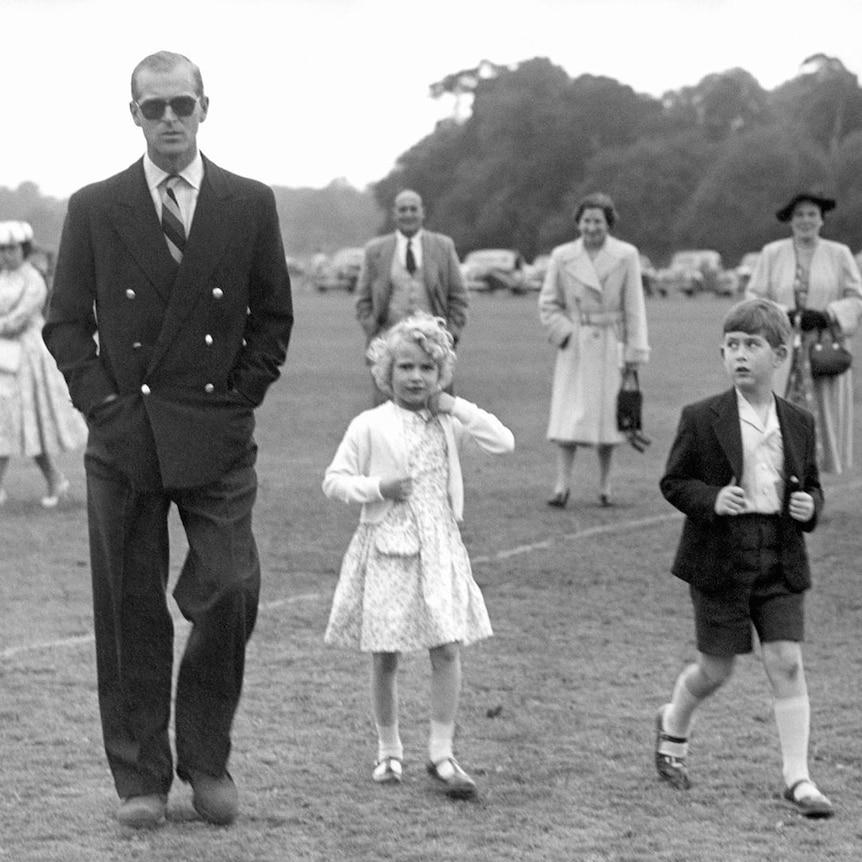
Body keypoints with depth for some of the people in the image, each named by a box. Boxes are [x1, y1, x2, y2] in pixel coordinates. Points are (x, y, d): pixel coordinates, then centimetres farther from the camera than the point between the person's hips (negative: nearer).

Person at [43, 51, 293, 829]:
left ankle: (206, 758, 12)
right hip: (123, 440, 0)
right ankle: (141, 778, 12)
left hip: (217, 437, 0)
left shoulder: (250, 205, 4)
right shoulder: (95, 209, 3)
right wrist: (102, 402, -4)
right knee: (132, 612, 3)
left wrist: (239, 397, 0)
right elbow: (66, 321, 7)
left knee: (231, 593, -8)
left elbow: (273, 317, 10)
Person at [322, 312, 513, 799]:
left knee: (447, 649, -7)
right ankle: (389, 750, 19)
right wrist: (378, 488, -15)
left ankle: (442, 753, -1)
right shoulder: (370, 426, -3)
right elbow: (334, 481, 0)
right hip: (387, 549, -2)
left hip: (438, 547, 2)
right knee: (385, 657, 3)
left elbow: (505, 444, -1)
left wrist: (457, 409, -7)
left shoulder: (449, 421, 6)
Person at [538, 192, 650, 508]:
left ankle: (605, 485, 16)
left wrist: (635, 352, -3)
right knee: (568, 417, -8)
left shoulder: (626, 256, -1)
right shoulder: (562, 257, 2)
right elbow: (548, 304, 8)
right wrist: (564, 333, -6)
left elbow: (634, 309, 1)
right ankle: (562, 485, -8)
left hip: (611, 348, 0)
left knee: (609, 416, 5)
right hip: (575, 349, 0)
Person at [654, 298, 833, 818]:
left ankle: (798, 777, -2)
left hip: (781, 559, 2)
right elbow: (674, 482, 0)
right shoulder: (702, 419, -5)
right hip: (721, 560, -2)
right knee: (716, 670, 6)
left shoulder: (799, 423, 6)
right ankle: (673, 728, 38)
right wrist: (712, 500, -19)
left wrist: (809, 506, -6)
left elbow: (812, 485, 17)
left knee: (787, 663, -6)